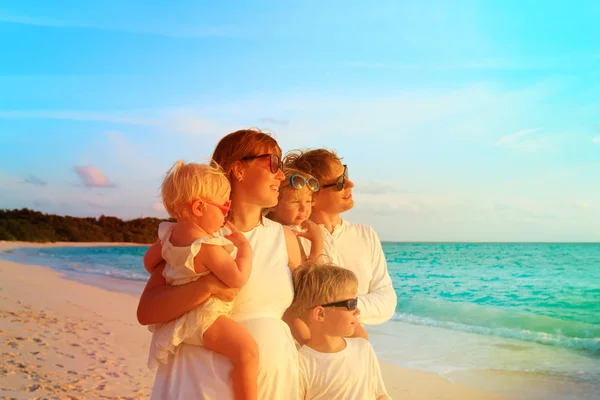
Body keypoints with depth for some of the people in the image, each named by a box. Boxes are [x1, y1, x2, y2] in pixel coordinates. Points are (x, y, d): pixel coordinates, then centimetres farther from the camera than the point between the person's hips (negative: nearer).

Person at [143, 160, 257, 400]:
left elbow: (149, 261, 17)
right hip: (203, 318, -10)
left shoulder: (169, 233, 3)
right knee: (247, 350, -22)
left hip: (177, 309, 10)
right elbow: (238, 279, -30)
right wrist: (244, 247, -17)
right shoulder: (208, 246, -25)